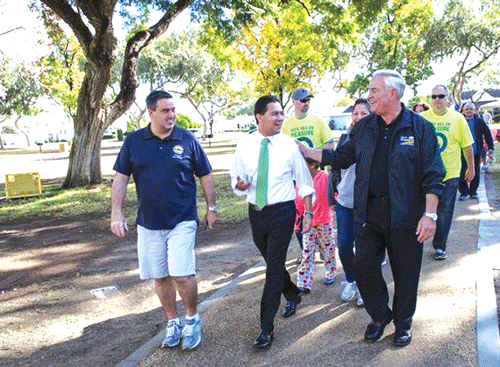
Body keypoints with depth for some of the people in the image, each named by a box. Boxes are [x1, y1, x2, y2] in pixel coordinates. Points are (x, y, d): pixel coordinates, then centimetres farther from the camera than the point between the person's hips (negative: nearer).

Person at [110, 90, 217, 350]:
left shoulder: (187, 139, -2)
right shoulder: (134, 141, 1)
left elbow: (205, 175, 5)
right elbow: (121, 177, 3)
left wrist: (212, 208, 8)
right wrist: (116, 213, -4)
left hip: (182, 221, -2)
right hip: (148, 223, 3)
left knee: (182, 275, -10)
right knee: (160, 277, 10)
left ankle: (192, 319, 17)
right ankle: (172, 322, 31)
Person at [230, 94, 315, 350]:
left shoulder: (289, 145, -6)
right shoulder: (244, 145, 0)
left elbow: (304, 181, 1)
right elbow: (235, 177, 8)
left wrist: (308, 212, -2)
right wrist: (239, 185, -16)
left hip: (282, 211, -4)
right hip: (256, 212, 4)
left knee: (274, 266, -6)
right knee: (271, 262, 19)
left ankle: (266, 328, 3)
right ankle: (292, 296, 47)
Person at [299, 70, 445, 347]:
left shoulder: (420, 128, -5)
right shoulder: (363, 128, 8)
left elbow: (433, 176, -6)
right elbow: (341, 157, 16)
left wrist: (429, 214, -13)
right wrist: (307, 152, 12)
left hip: (405, 216, -3)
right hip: (368, 213, 4)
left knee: (405, 272, 9)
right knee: (364, 266, 4)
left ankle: (403, 322, 33)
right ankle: (380, 316, 29)